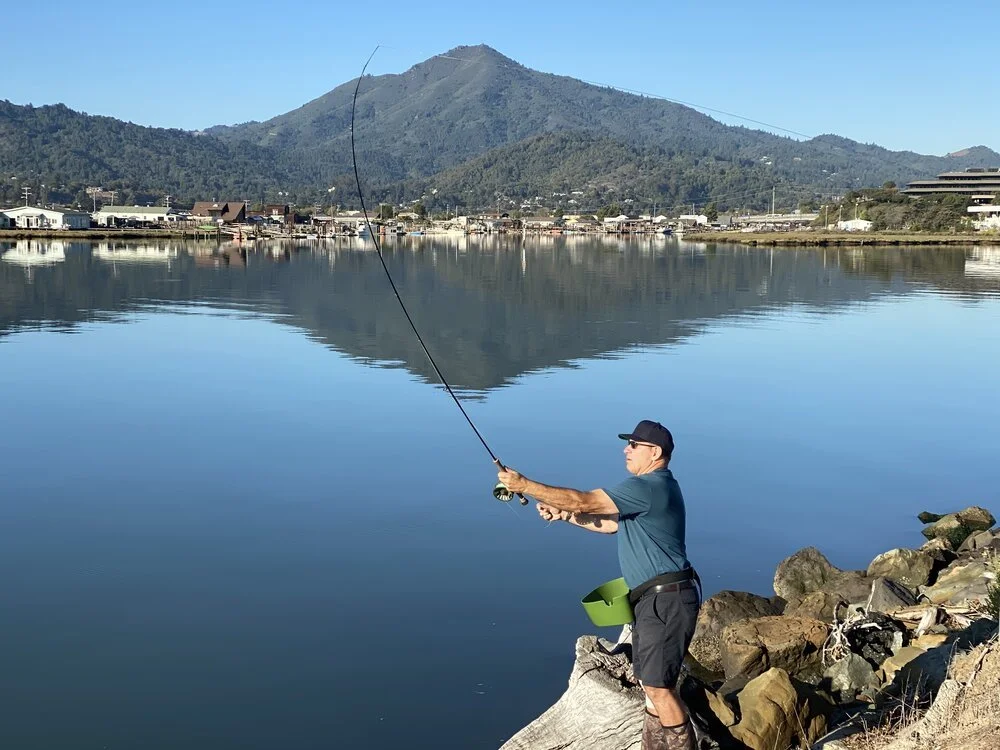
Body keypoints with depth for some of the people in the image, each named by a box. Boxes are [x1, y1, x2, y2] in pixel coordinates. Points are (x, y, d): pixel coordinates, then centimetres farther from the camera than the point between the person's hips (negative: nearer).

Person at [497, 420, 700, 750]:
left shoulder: (648, 487, -17)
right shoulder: (653, 487, 17)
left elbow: (584, 501, -20)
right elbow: (613, 523, 23)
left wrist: (524, 485, -15)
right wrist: (565, 514, 12)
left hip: (667, 601, -11)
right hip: (655, 600, 11)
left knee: (658, 686, -9)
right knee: (650, 682, 16)